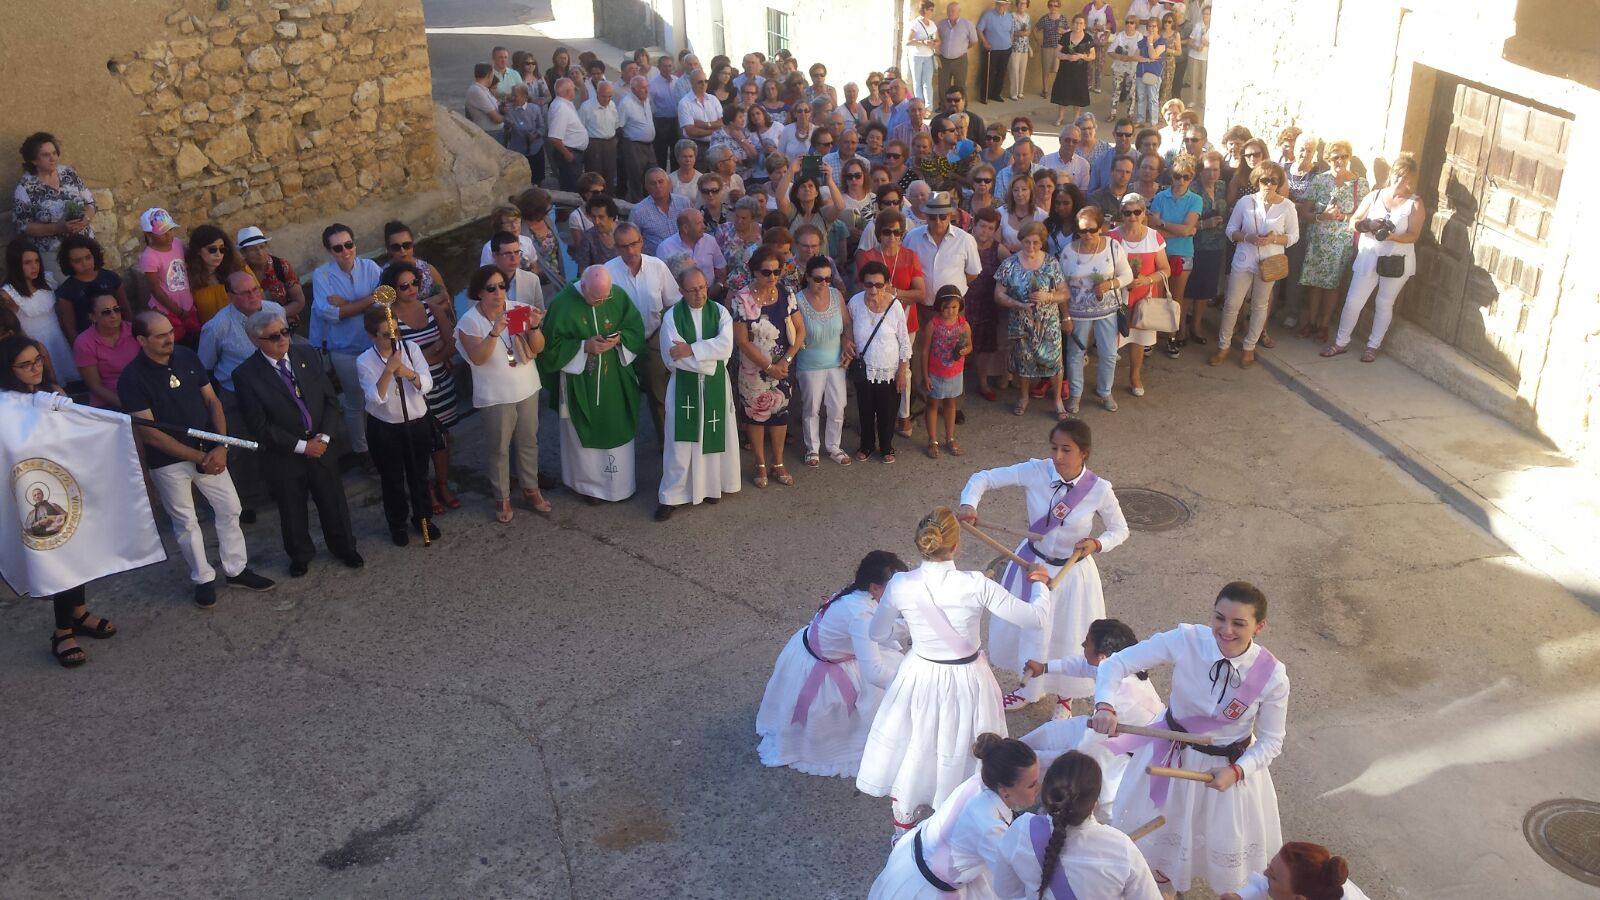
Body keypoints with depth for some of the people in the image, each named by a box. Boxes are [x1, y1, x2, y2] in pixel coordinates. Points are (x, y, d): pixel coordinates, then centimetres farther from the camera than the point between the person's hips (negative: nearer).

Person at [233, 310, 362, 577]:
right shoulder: (246, 375, -15)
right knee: (292, 510, 15)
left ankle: (344, 547, 40)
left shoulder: (309, 356, -3)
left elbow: (330, 400, 1)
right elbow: (259, 425, -16)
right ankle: (300, 555, 39)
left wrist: (325, 437, -12)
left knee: (333, 502, 17)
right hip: (284, 457, -3)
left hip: (322, 446, 3)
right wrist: (302, 446, -17)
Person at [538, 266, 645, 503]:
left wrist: (618, 339, -18)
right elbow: (553, 347, -11)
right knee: (584, 433, 9)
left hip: (616, 381, 3)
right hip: (580, 383, -3)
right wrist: (585, 347, -22)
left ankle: (620, 483, 30)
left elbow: (636, 329, 2)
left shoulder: (618, 296, -7)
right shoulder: (562, 304, -15)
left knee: (617, 429, 12)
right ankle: (586, 483, 27)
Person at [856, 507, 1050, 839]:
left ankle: (902, 825, 44)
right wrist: (1039, 584, 5)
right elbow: (1034, 618, -15)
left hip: (920, 676, 1)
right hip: (967, 682, -1)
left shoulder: (900, 585, -20)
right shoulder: (976, 586, -25)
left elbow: (878, 633, -2)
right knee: (959, 754, 23)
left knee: (911, 751, 24)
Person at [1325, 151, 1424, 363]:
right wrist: (1368, 225, -20)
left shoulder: (1415, 204, -4)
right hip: (1368, 258, 1)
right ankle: (1341, 342, 15)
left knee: (1385, 304, 11)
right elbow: (1354, 221, 1)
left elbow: (1413, 235, -12)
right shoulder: (1374, 196, 2)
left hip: (1397, 262, -1)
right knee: (1353, 301, 1)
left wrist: (1390, 236, -30)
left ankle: (1373, 345, 25)